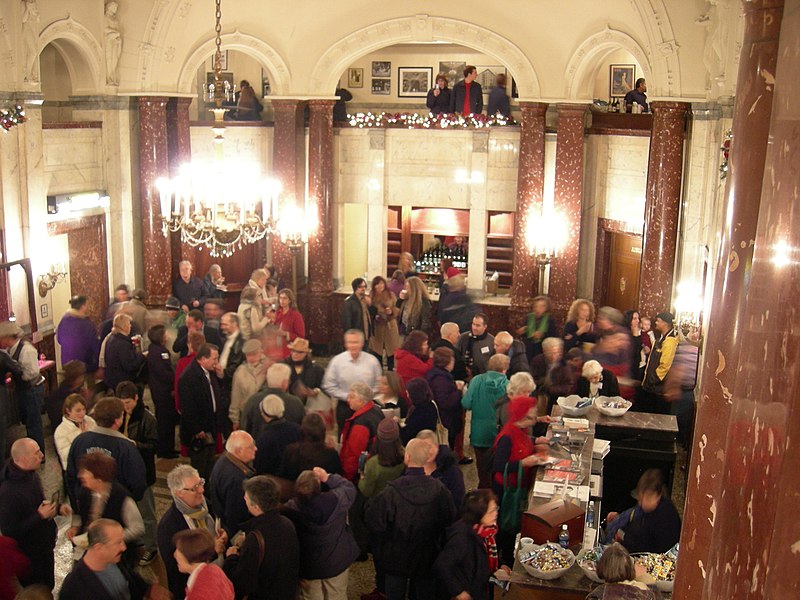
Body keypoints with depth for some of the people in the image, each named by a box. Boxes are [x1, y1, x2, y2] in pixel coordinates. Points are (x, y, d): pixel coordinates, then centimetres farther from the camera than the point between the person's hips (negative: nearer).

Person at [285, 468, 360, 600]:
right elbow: (349, 488, -5)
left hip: (307, 566, 0)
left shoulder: (291, 509, -26)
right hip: (337, 562, 0)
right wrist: (328, 477, -10)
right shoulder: (335, 500, -28)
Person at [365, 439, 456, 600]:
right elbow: (449, 519, -7)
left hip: (396, 558, -2)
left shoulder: (391, 491, -28)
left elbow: (374, 523, -21)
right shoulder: (438, 489, -20)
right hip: (427, 559, 2)